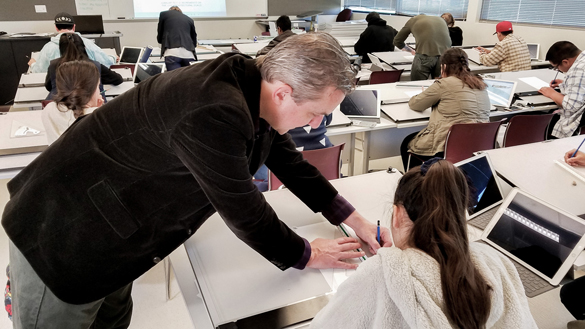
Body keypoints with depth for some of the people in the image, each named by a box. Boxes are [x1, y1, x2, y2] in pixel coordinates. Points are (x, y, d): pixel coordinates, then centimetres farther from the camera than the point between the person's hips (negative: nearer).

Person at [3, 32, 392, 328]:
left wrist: (353, 219, 8)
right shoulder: (215, 114, -36)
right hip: (64, 237, -8)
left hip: (110, 229, 9)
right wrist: (305, 255, -7)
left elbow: (290, 162, 7)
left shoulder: (252, 88, -6)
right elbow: (243, 212, -26)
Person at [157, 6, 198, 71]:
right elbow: (194, 41, 29)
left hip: (172, 53, -2)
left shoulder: (164, 14, 21)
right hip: (189, 54, 2)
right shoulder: (189, 19, 27)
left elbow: (159, 38, 24)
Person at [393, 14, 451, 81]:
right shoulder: (441, 20, 29)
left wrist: (410, 50, 42)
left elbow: (397, 41, 28)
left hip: (425, 56, -3)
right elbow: (449, 41, 34)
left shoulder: (413, 20, 22)